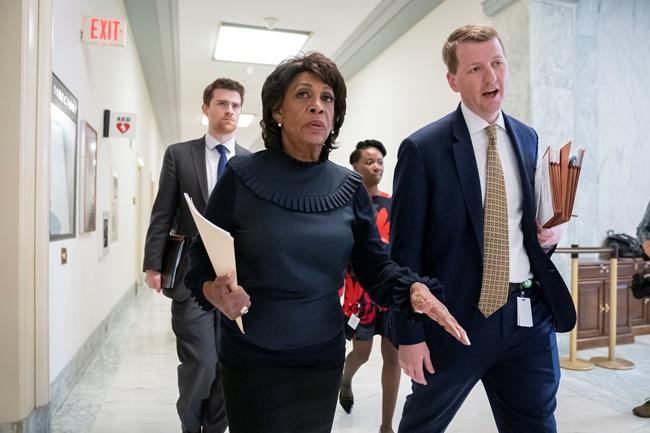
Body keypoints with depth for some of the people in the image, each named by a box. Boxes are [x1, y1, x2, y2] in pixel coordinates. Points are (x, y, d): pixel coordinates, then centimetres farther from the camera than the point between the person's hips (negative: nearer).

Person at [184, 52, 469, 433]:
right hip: (252, 360, -2)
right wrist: (213, 290, -25)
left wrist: (414, 289, -21)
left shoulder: (348, 186, -2)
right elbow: (202, 258, -5)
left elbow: (375, 264, -2)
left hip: (324, 358, 3)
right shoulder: (242, 176, -10)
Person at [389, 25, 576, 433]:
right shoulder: (423, 149, -11)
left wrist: (548, 230, -2)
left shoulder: (527, 138, 8)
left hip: (530, 314, 5)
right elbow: (405, 250, -11)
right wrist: (410, 334, -10)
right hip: (456, 318, -4)